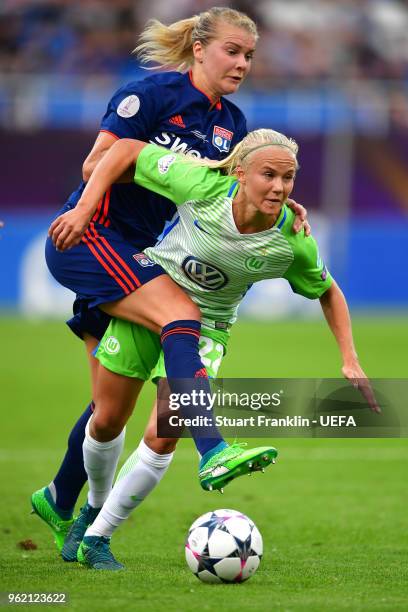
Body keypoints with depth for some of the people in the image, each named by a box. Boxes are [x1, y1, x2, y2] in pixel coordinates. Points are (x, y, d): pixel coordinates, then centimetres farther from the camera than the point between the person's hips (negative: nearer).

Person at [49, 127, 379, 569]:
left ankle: (97, 537, 2)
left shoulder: (293, 244, -23)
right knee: (108, 418, 6)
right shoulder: (204, 185, -29)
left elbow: (327, 292, -3)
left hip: (206, 323, 0)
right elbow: (126, 151, -19)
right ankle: (97, 504, 37)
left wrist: (350, 362, -9)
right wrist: (83, 210, -26)